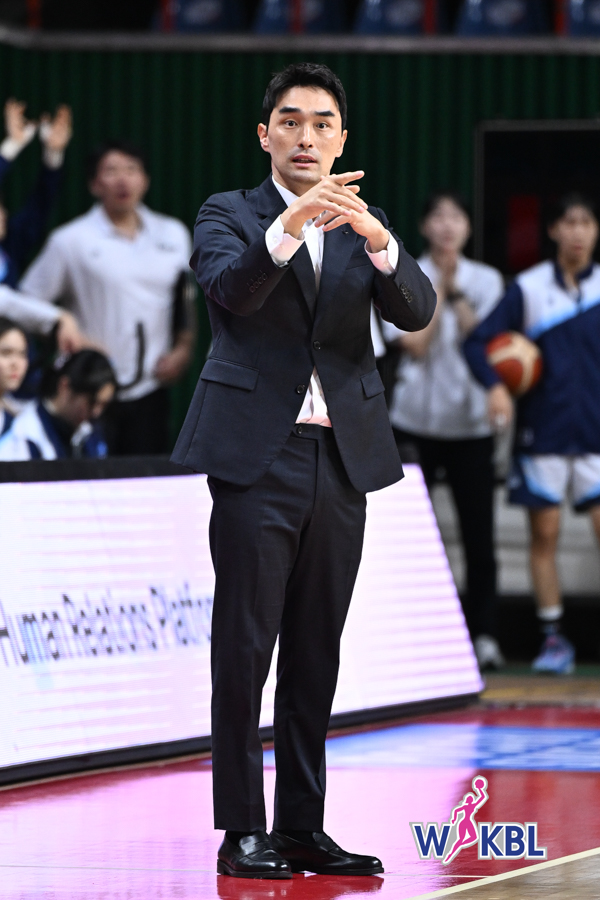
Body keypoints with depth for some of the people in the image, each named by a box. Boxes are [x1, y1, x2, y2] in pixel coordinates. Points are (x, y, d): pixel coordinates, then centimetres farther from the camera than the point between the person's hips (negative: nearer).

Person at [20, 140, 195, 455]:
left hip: (150, 391, 3)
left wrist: (183, 349, 8)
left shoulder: (173, 235, 11)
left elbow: (186, 299, 21)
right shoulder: (71, 241, -2)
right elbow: (26, 303, -2)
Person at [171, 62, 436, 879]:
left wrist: (378, 240, -23)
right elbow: (231, 290, -17)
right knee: (245, 648, -5)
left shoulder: (365, 228, 13)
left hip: (341, 459, 4)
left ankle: (303, 826, 13)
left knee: (316, 653, 8)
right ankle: (243, 832, -3)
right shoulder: (230, 215, 3)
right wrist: (289, 228, -34)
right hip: (258, 455, -4)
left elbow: (416, 312, -4)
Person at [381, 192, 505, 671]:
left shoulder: (486, 281, 6)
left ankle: (484, 636, 0)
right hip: (416, 418, -1)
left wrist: (456, 292, -11)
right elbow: (415, 344, -9)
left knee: (479, 534, -3)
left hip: (471, 421, 1)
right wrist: (440, 287, -8)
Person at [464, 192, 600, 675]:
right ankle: (553, 639, 11)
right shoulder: (529, 287, 0)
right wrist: (495, 386, -19)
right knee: (545, 532, 3)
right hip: (544, 431, 0)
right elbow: (478, 341, -2)